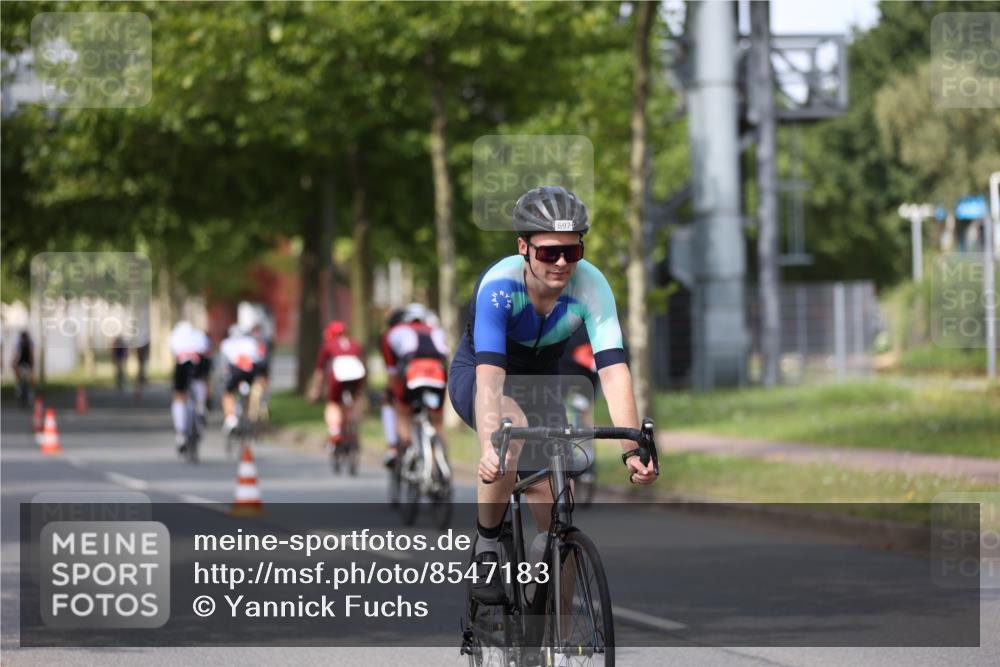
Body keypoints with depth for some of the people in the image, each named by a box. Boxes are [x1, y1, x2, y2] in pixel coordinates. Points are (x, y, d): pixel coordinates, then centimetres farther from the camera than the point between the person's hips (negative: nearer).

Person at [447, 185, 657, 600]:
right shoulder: (499, 285, -34)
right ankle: (487, 547, -17)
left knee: (552, 504, -9)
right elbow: (490, 375, -44)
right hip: (475, 375, -3)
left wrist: (633, 450, -45)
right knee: (512, 424, -37)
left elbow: (613, 370, -34)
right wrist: (489, 450, -58)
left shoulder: (592, 286, -26)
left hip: (540, 384, 3)